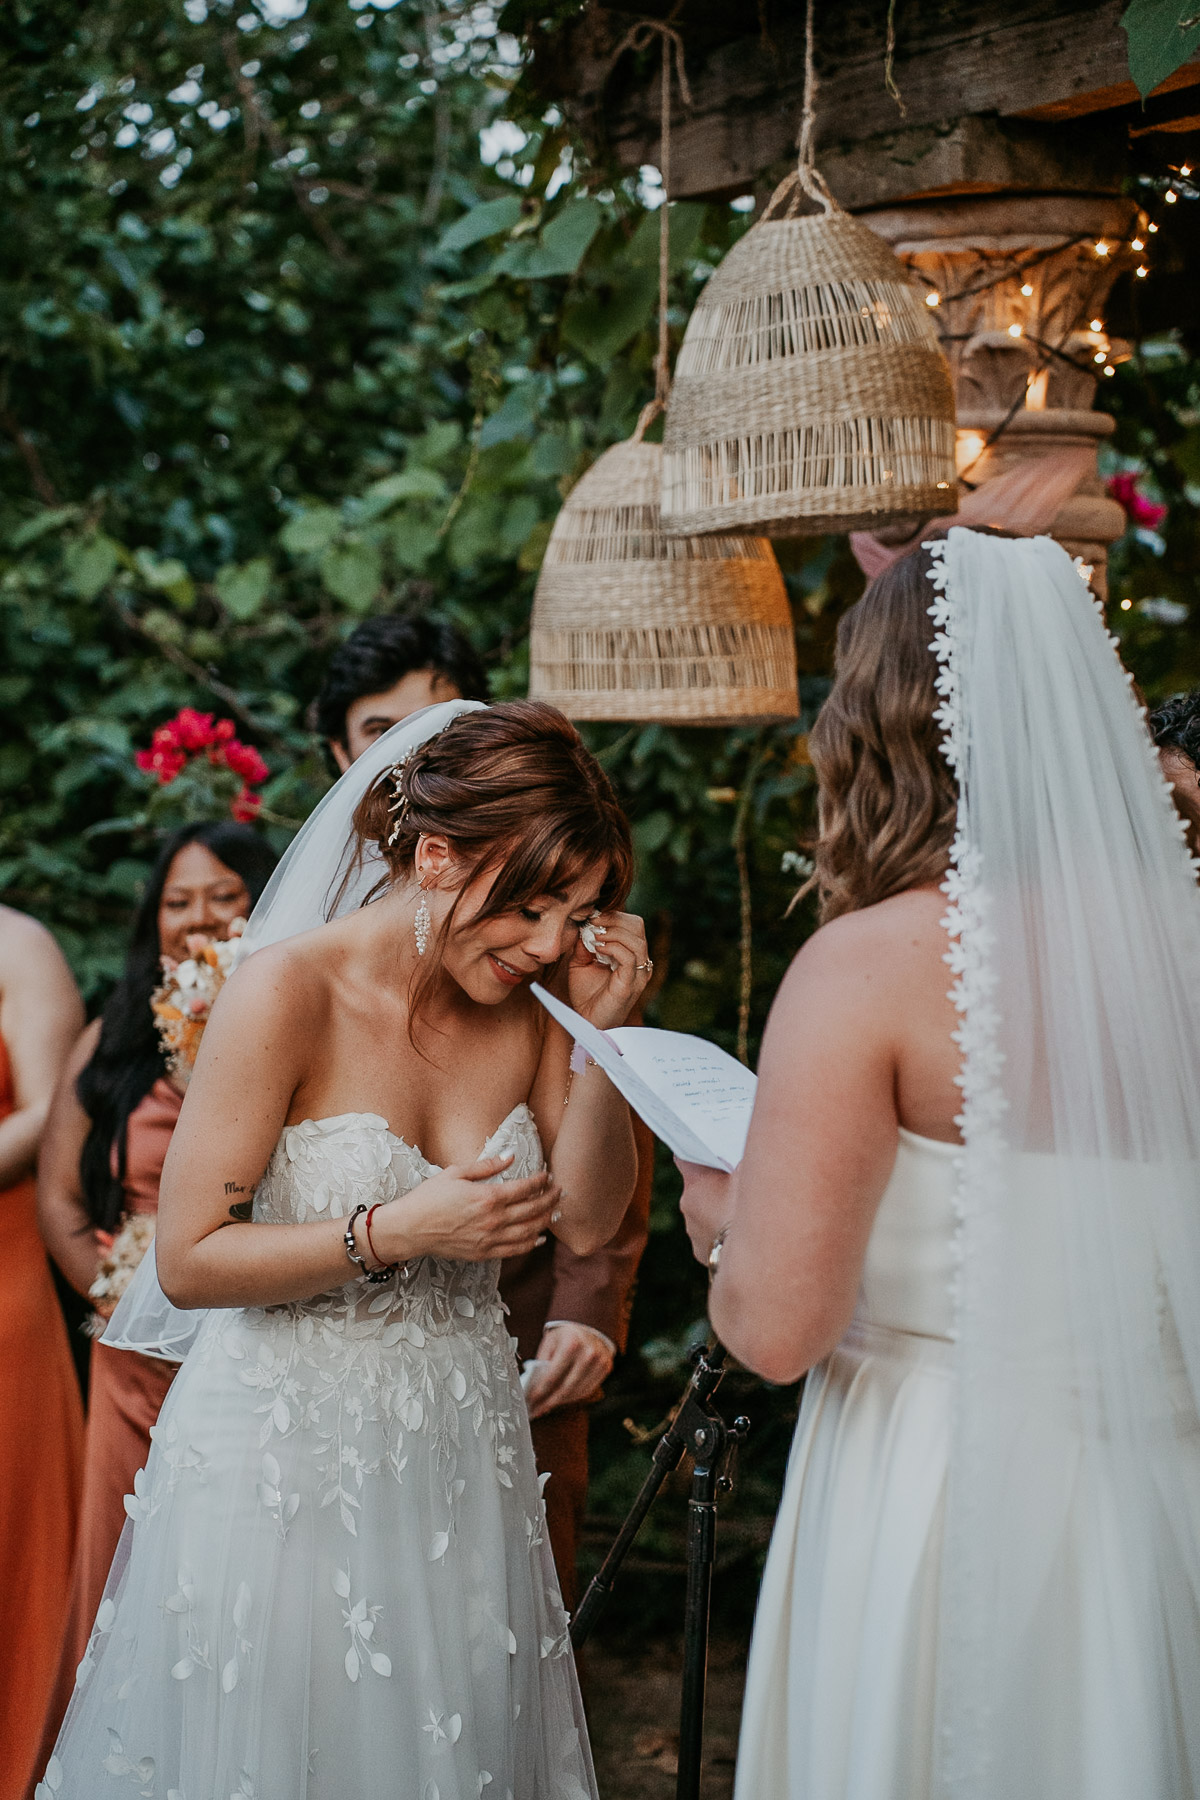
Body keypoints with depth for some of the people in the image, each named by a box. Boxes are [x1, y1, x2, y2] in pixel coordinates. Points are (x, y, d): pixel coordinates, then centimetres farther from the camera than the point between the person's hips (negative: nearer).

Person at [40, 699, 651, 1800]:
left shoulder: (528, 1002, -3)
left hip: (461, 1451, 5)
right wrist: (395, 1231, -24)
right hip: (289, 1454, -5)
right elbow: (189, 1259, -16)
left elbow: (588, 1220, 0)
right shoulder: (293, 988, -18)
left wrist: (600, 1034, -11)